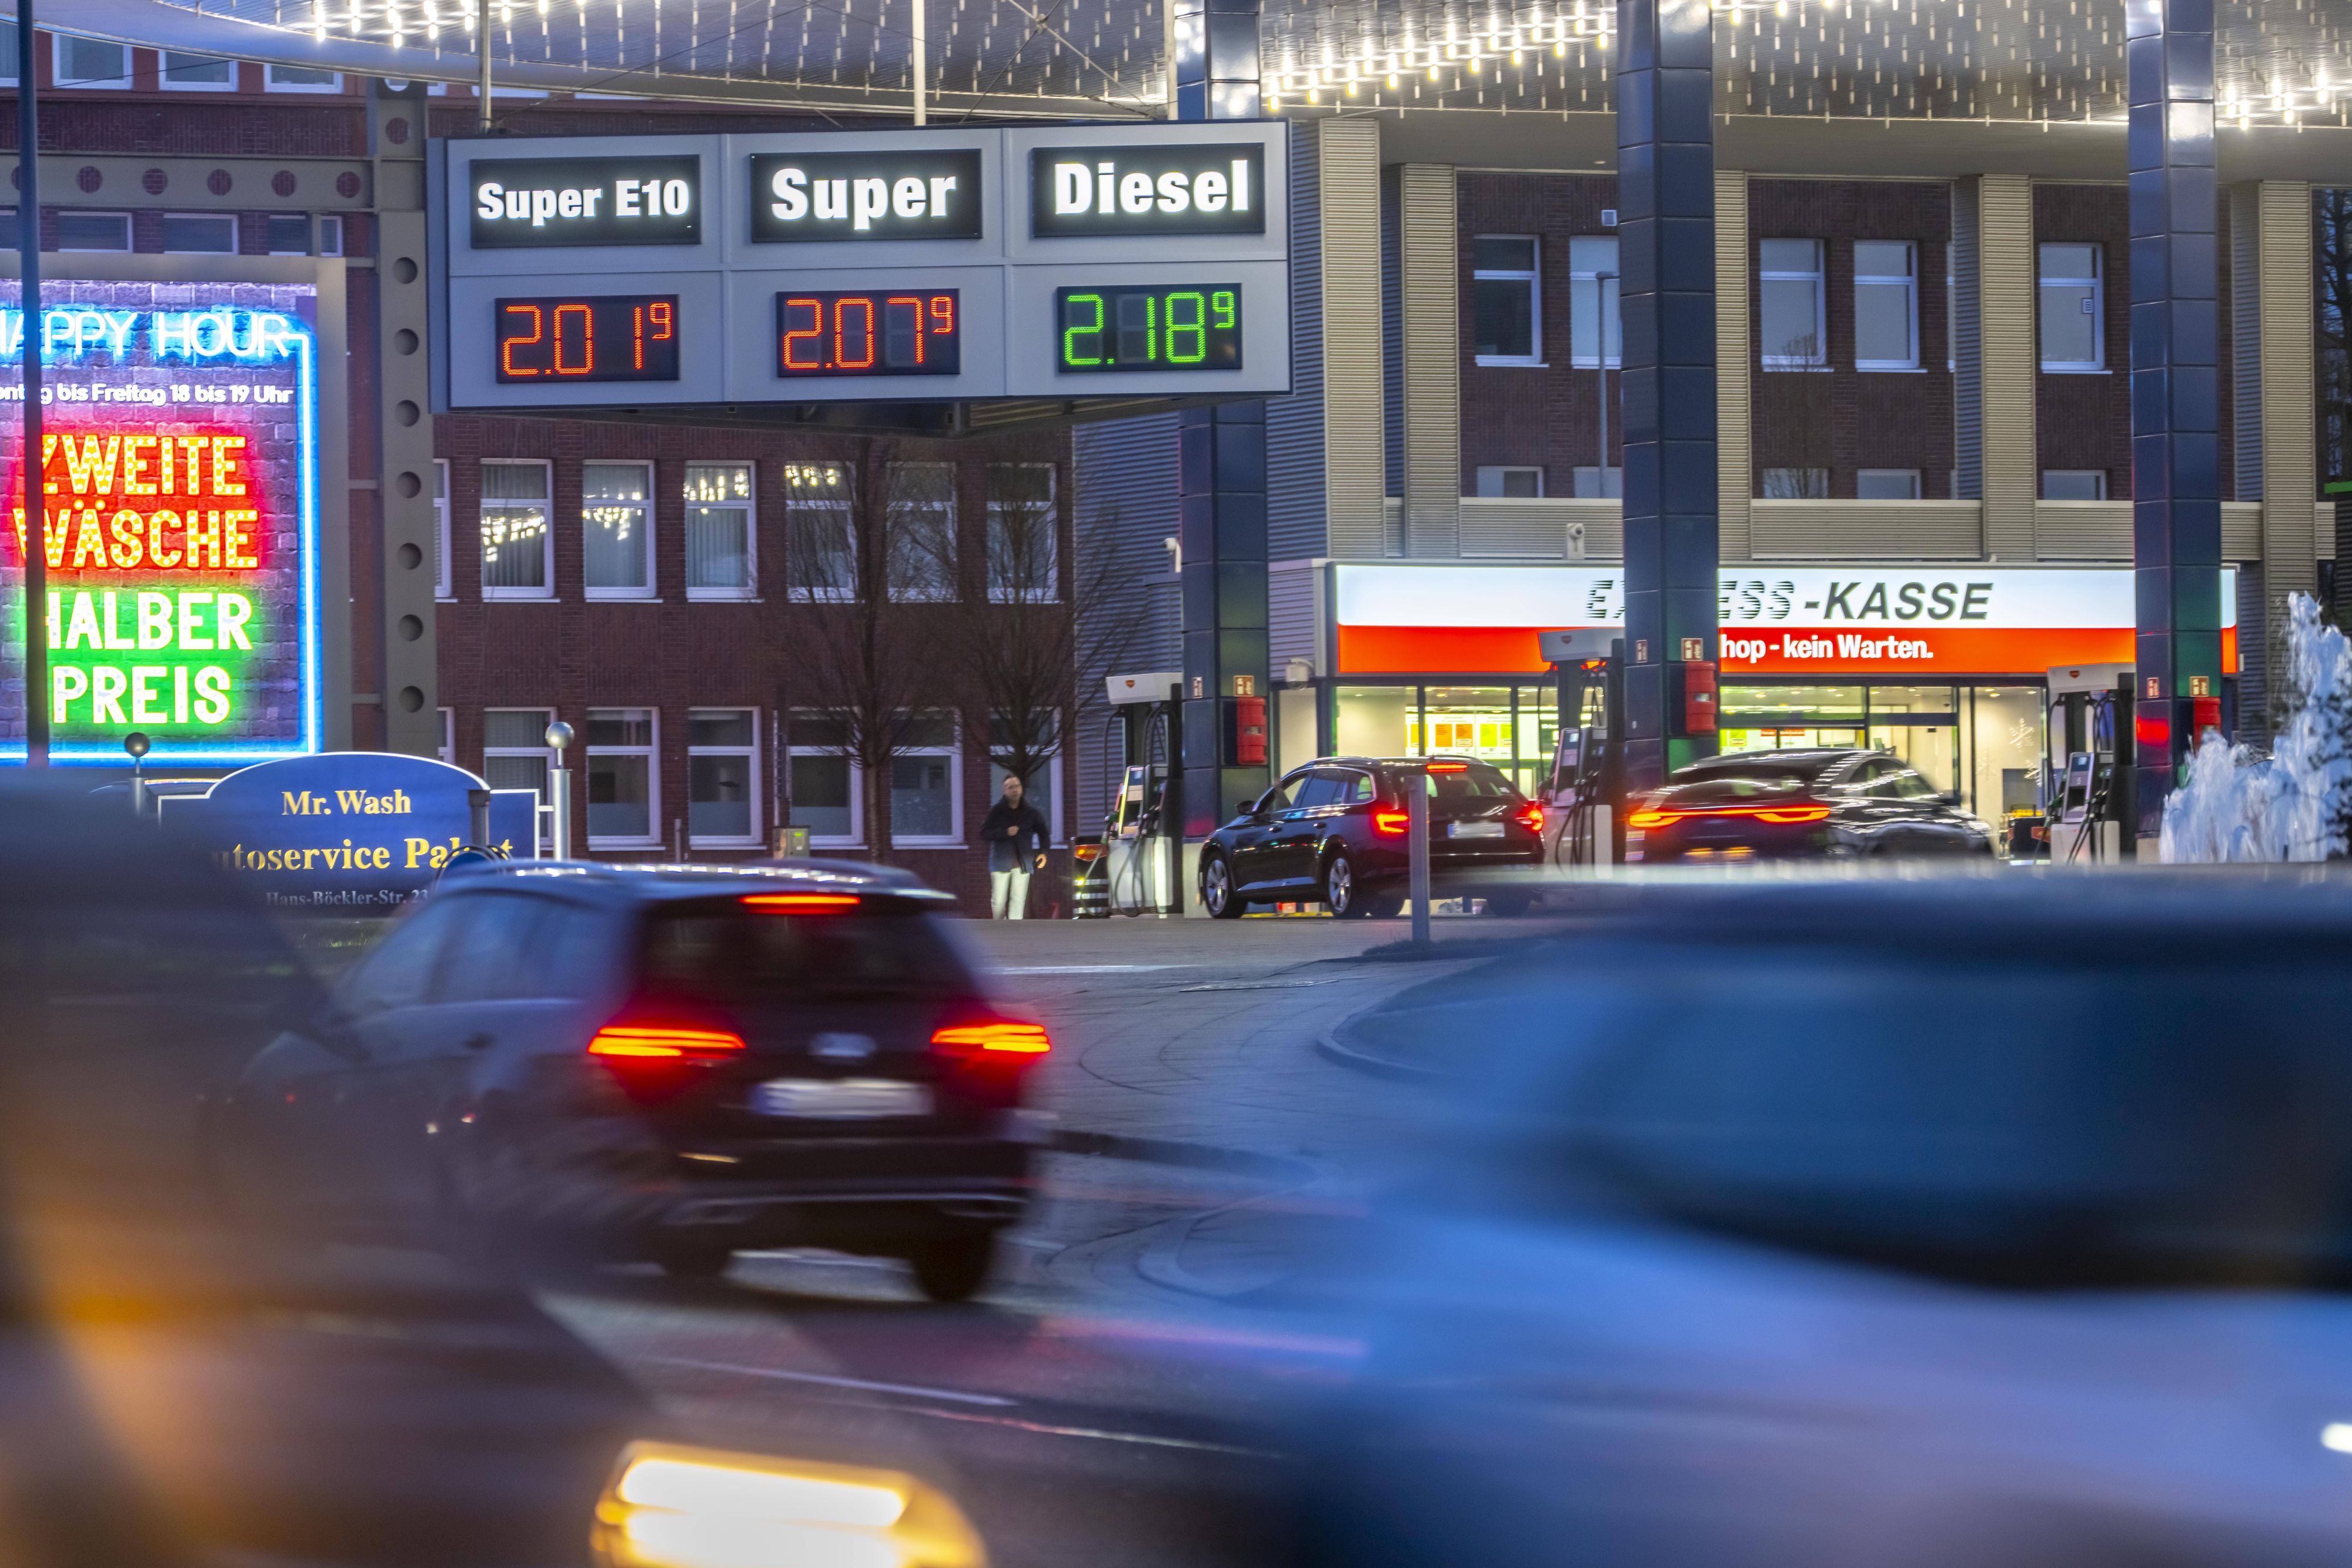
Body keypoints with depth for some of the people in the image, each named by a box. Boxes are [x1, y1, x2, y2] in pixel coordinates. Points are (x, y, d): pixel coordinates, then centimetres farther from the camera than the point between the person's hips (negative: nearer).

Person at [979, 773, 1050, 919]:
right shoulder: (996, 811, -3)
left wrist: (1042, 852, 6)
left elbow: (1042, 830, 18)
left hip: (1023, 863, 1)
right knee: (999, 901, 1)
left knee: (1019, 899, -3)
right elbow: (984, 834, -6)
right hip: (1001, 862, -1)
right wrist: (1005, 833, -18)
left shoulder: (1030, 812, 3)